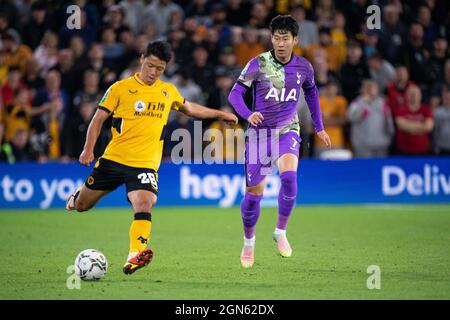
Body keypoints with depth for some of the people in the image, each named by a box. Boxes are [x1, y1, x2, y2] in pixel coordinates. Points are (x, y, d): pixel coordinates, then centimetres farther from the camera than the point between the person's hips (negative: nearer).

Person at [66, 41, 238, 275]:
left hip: (146, 164, 1)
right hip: (113, 159, -1)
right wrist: (88, 150, -12)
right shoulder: (120, 88, -3)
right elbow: (99, 118, -1)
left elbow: (189, 108, 30)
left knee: (144, 206, -25)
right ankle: (77, 196, 46)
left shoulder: (168, 91, 10)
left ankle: (134, 257, -34)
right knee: (81, 205, 9)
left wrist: (219, 114, 29)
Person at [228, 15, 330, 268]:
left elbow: (312, 93, 20)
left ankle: (281, 232, -11)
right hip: (259, 132, -1)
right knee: (254, 193, 0)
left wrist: (319, 127, 23)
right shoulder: (258, 64, -9)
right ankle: (249, 241, 27)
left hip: (287, 131, 1)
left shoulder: (304, 67, 0)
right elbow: (235, 93, -11)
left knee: (289, 176, -28)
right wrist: (248, 114, -31)